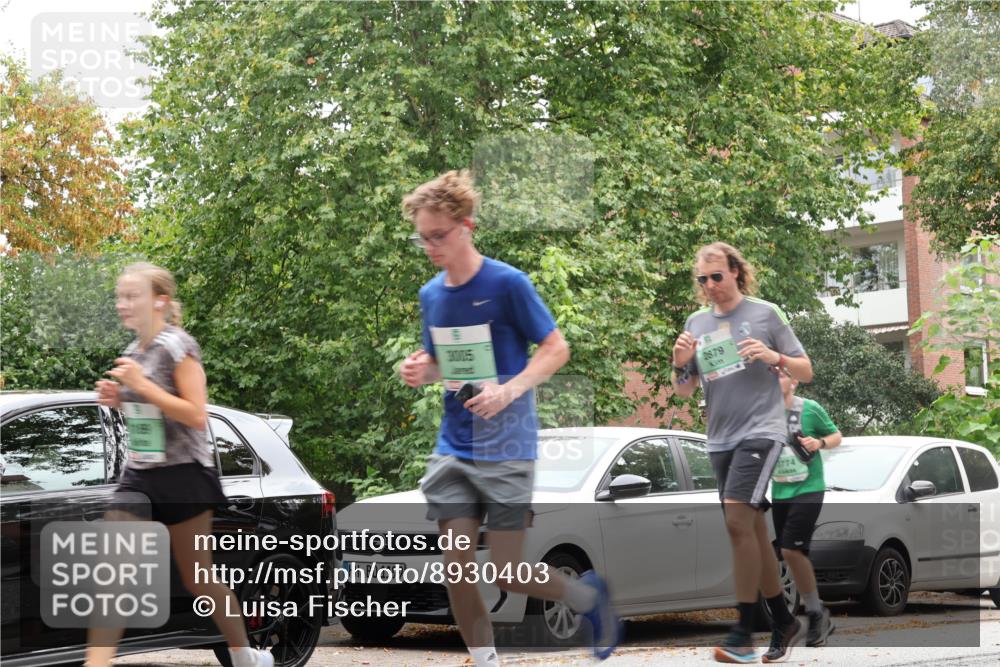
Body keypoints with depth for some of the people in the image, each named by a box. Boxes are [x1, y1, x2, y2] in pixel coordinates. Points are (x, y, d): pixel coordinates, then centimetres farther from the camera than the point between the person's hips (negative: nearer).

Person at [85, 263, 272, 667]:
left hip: (182, 475, -7)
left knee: (196, 580, 5)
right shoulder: (131, 352, 10)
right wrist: (118, 399, 2)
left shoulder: (177, 346, -12)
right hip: (138, 475, 7)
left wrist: (142, 385, -21)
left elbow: (197, 416, -18)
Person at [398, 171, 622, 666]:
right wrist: (419, 371, -4)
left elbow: (557, 349, -8)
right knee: (457, 570, -3)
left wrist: (510, 390, -24)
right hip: (453, 450, 5)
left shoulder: (507, 283, -11)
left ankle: (587, 595, 24)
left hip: (506, 450, -5)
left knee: (507, 574, -4)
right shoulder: (431, 294, 6)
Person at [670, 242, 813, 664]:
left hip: (760, 431, -6)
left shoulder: (765, 313, 0)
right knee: (753, 531, 11)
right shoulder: (696, 324, 11)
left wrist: (774, 357, -16)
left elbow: (806, 372, 3)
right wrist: (680, 364, -7)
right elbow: (683, 391, 14)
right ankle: (784, 622, 22)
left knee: (738, 521, -19)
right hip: (720, 439, 6)